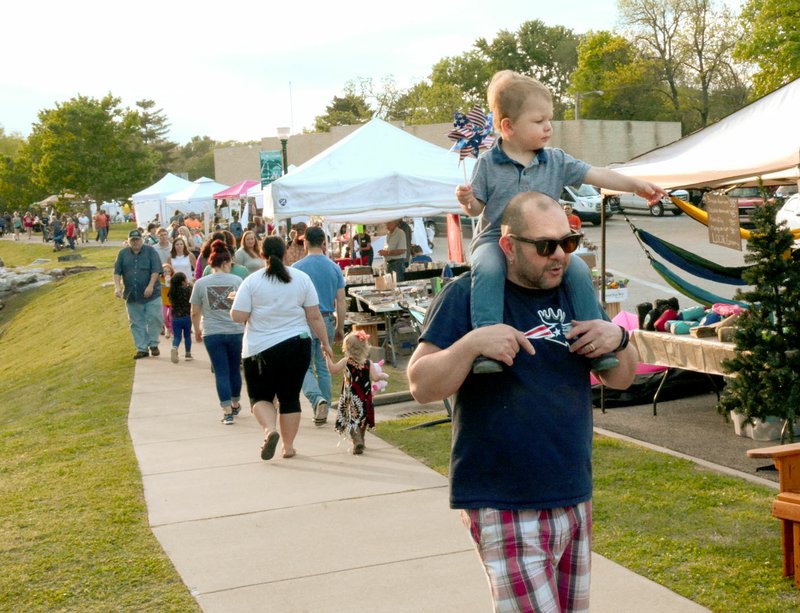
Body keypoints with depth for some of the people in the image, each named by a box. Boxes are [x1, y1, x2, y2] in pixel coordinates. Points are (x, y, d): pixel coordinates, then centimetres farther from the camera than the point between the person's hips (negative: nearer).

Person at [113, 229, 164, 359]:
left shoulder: (150, 251, 0)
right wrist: (117, 287, -10)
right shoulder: (123, 253, 7)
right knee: (137, 323, 5)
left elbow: (156, 270, -7)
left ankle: (153, 344, 12)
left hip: (151, 295, -3)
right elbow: (117, 272, 4)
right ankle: (142, 348, 12)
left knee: (154, 319, -5)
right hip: (132, 296, 3)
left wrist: (150, 286, -16)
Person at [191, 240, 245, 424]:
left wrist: (197, 331, 18)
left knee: (221, 372, 3)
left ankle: (227, 412, -3)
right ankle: (235, 405, 35)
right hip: (235, 331, 1)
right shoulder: (236, 280, -3)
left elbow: (195, 313, 3)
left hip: (212, 333, -1)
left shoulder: (201, 283, -1)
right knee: (234, 369, 18)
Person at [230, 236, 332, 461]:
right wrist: (325, 342, 9)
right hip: (297, 346, 2)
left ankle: (270, 429, -14)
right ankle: (288, 446, 15)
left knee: (260, 396, 11)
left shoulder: (252, 281, -7)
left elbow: (237, 316, -8)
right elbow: (314, 316, 0)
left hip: (260, 349, -2)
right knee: (290, 397, 12)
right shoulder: (302, 279, 0)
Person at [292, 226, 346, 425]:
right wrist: (340, 328, 11)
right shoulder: (334, 268, 3)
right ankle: (322, 412, 16)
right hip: (327, 321, 3)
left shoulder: (297, 268, -6)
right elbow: (341, 301, 3)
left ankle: (318, 399, -20)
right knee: (323, 368, 13)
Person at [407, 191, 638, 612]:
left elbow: (620, 379, 14)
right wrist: (471, 344, -28)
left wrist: (618, 339, -7)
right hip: (505, 509, -6)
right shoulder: (467, 296, -8)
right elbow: (421, 386, -12)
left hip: (575, 499, 7)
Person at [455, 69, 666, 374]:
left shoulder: (556, 161, 7)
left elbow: (595, 174, 7)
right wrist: (467, 200, -19)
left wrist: (637, 185, 2)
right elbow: (477, 208, 4)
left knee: (579, 270, -18)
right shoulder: (488, 163, -1)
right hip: (495, 239, -3)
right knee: (487, 269, -37)